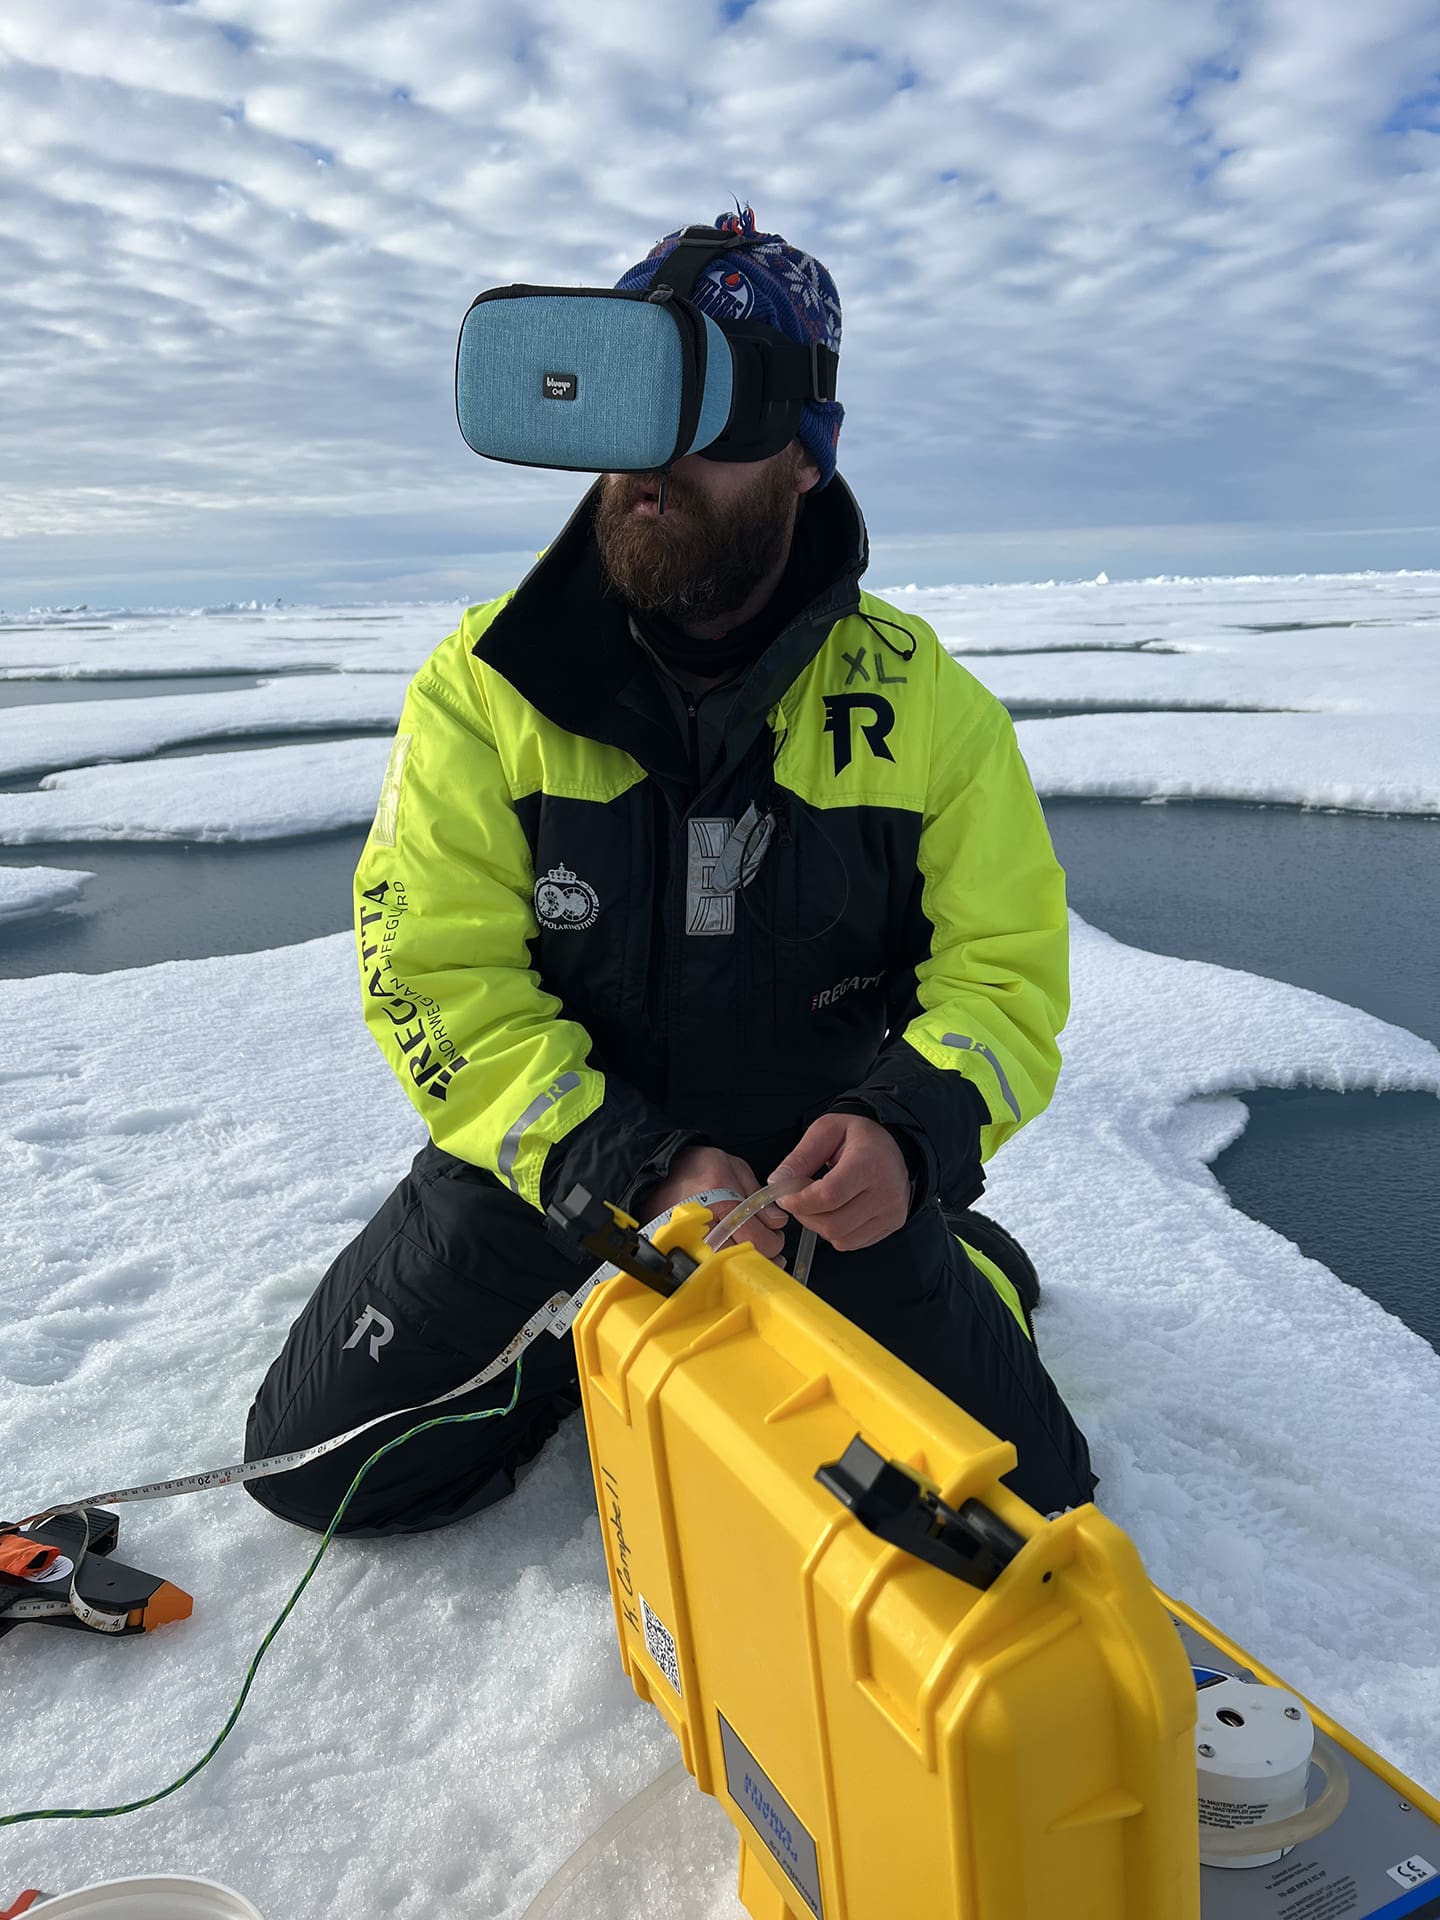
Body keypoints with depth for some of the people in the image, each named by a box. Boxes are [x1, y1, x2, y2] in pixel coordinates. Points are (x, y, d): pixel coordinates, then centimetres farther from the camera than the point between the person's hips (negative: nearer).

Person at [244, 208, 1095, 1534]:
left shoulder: (924, 700, -9)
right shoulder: (481, 687, -11)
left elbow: (1007, 968, -6)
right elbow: (439, 977, -14)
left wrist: (907, 1126, -28)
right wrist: (636, 1173, -26)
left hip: (821, 1179, 0)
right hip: (546, 1162, 1)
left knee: (1026, 1509, -3)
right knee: (317, 1464, -3)